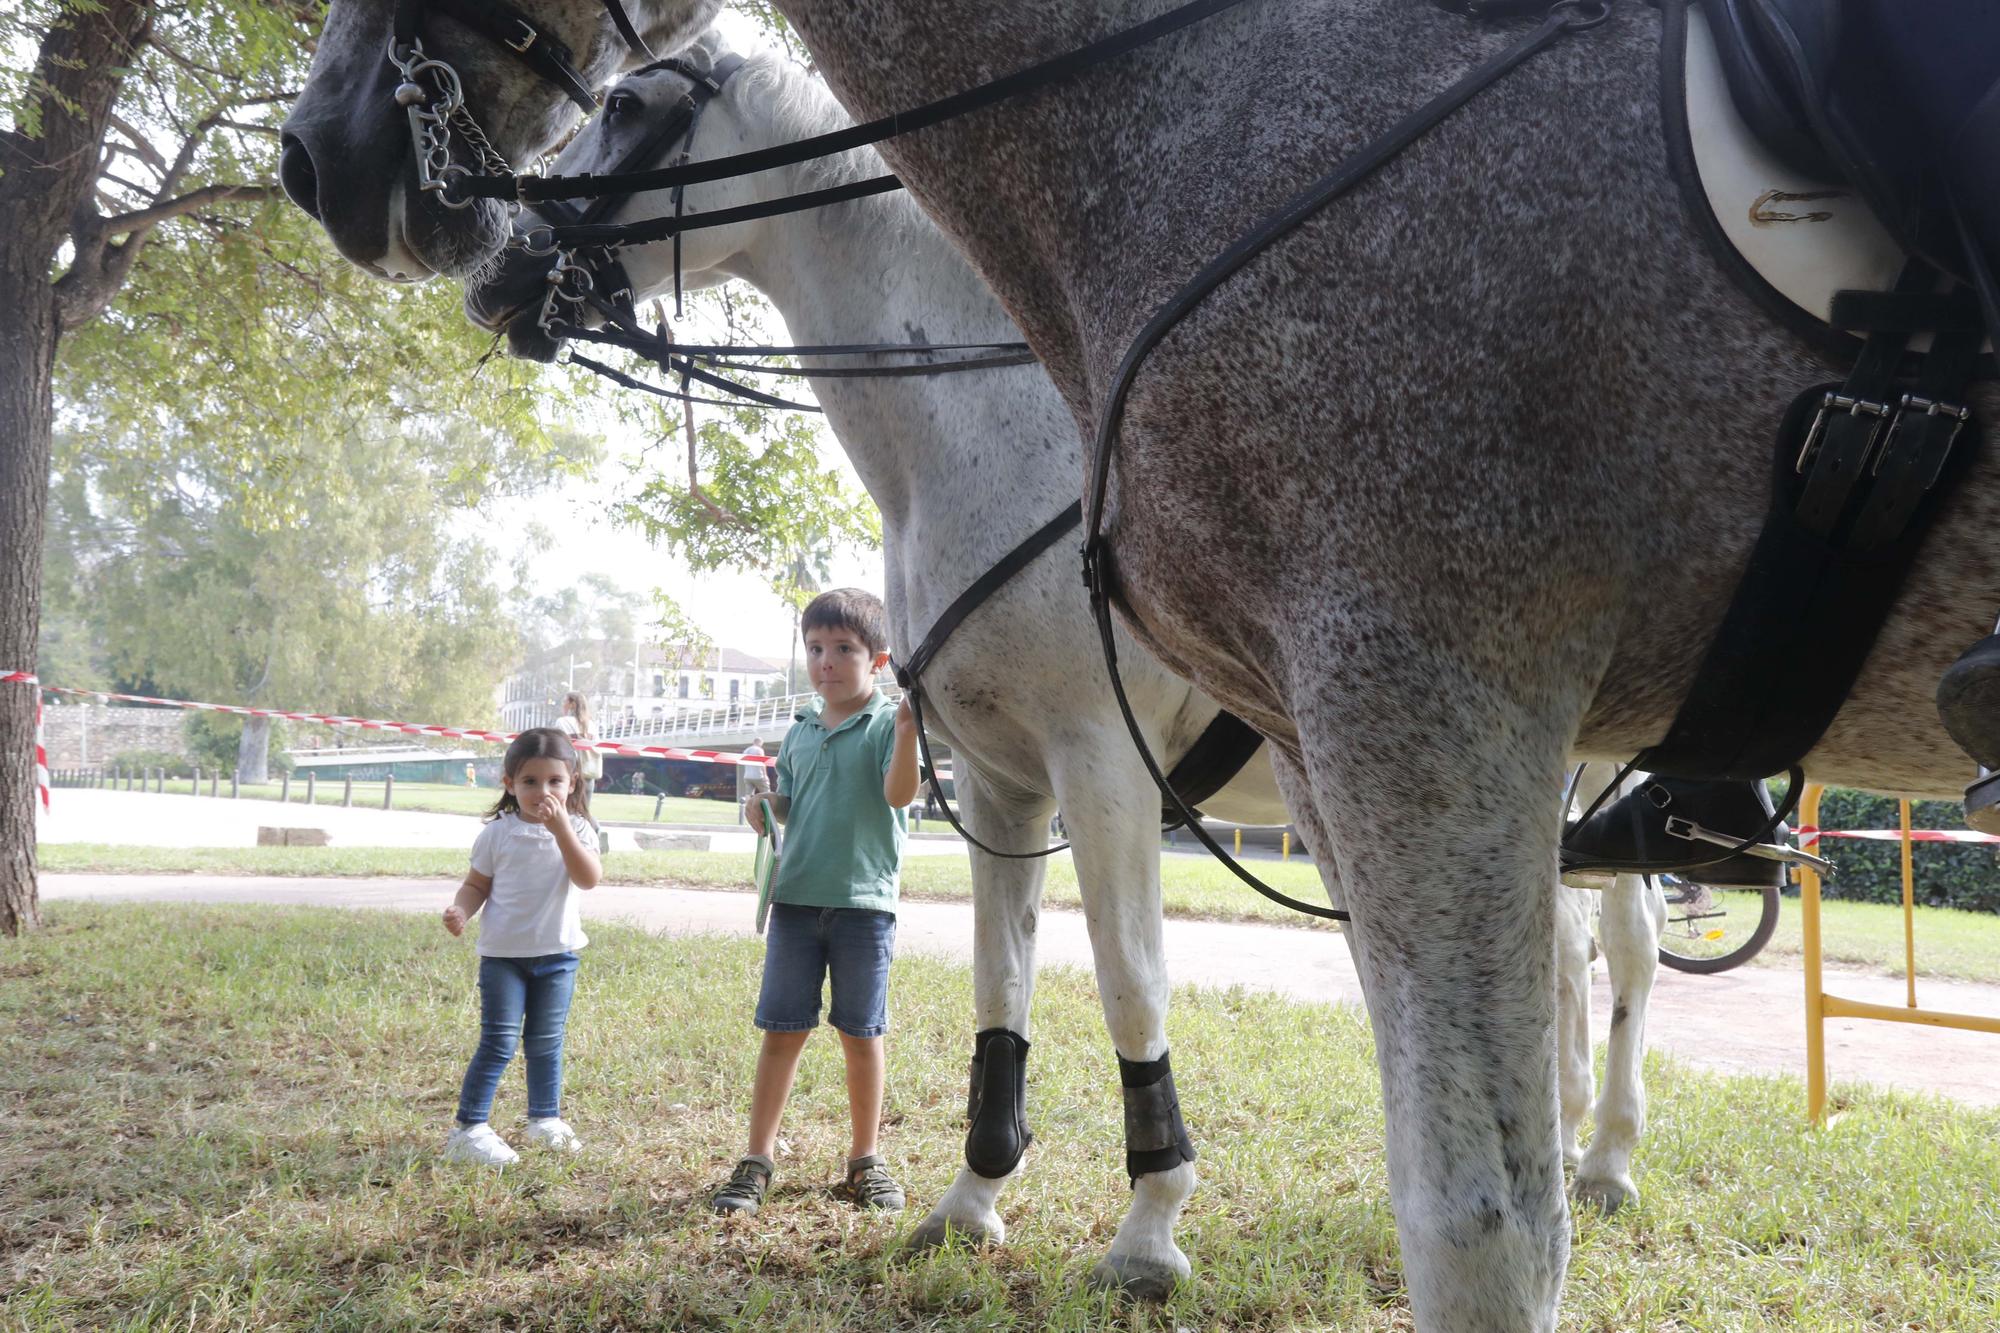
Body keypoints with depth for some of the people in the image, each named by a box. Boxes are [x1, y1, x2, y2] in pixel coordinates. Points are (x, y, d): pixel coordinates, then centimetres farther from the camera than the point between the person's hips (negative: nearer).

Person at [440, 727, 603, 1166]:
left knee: (546, 1042, 14)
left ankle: (545, 1119, 29)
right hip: (504, 953, -2)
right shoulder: (498, 833, -4)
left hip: (557, 953, 2)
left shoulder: (576, 829, -3)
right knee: (499, 1042, -7)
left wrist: (560, 828, -27)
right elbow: (477, 884, 3)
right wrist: (461, 911, -18)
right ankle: (469, 1127, -1)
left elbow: (589, 878, -19)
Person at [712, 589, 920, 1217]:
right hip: (797, 897, 4)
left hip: (865, 900, -4)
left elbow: (899, 793, -19)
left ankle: (864, 1161, 20)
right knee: (781, 1029, 4)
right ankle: (756, 1162, 11)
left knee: (861, 1033, 7)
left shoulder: (886, 723, -3)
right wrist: (764, 805, 0)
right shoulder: (800, 731, 12)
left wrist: (907, 730, -34)